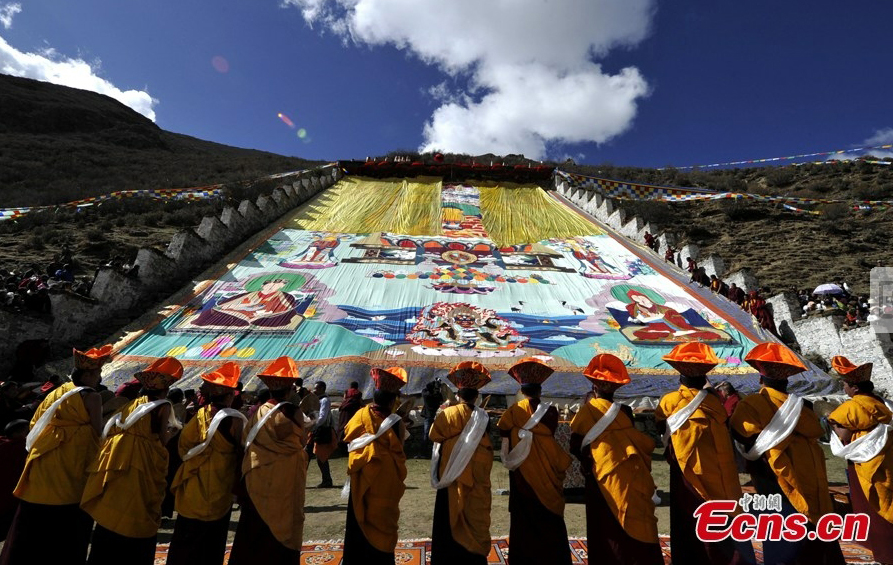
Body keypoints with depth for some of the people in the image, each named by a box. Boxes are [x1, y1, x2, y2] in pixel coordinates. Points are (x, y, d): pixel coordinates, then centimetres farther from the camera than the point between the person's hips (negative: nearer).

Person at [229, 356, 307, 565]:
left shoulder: (257, 413, -3)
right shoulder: (293, 413, -17)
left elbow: (247, 444, 4)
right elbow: (301, 442, -3)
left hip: (255, 487, 5)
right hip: (284, 489, -5)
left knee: (251, 535, 18)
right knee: (281, 535, 10)